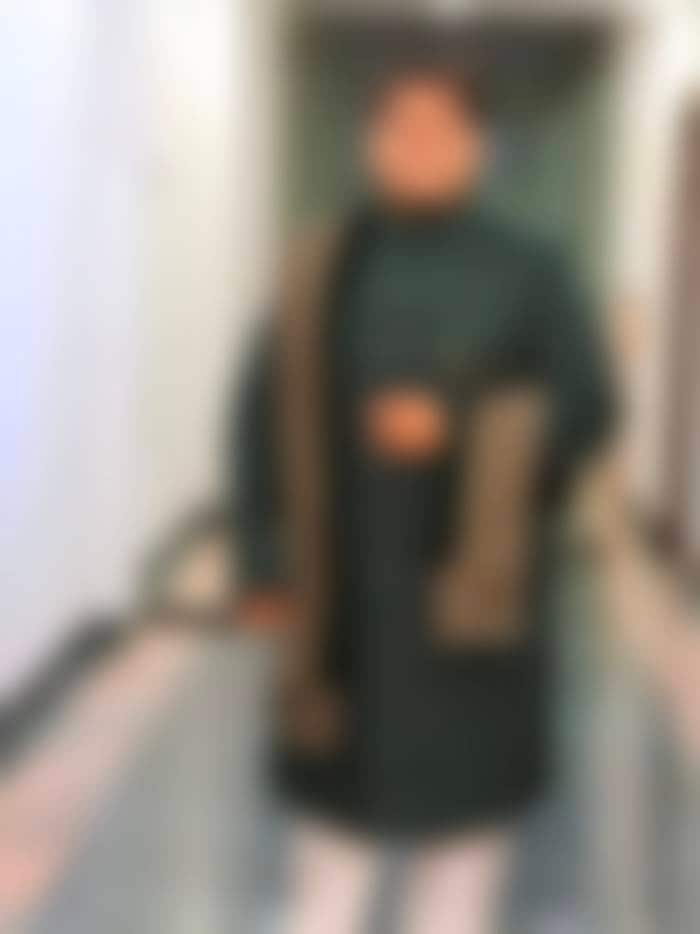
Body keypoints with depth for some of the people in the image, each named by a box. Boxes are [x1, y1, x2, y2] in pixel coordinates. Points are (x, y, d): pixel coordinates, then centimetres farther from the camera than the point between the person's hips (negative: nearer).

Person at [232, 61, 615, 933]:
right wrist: (262, 565, -4)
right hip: (346, 589, 1)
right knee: (333, 814, 10)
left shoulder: (528, 271, 0)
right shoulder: (320, 269, 2)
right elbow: (264, 418, 1)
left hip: (474, 587, 0)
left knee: (465, 810, 9)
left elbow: (588, 408, -5)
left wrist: (455, 427, -19)